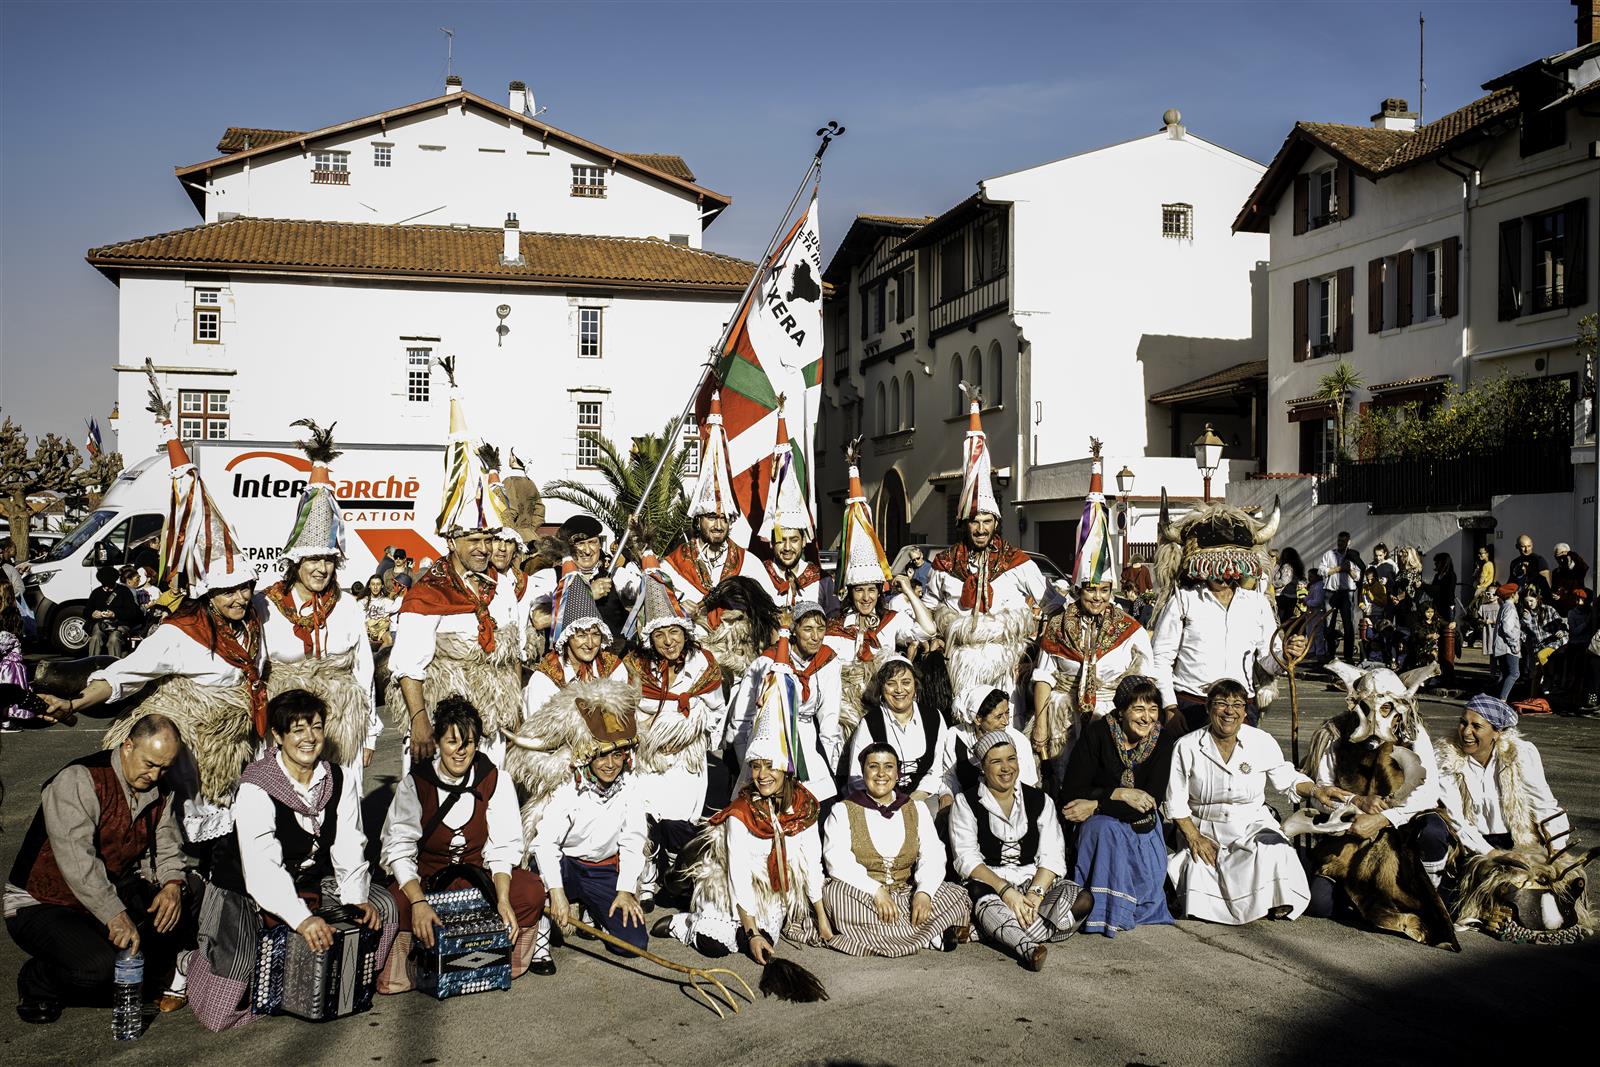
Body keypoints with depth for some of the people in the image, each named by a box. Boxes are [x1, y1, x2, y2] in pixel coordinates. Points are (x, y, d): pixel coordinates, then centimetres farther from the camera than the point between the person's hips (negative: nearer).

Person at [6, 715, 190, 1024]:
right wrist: (114, 915, -41)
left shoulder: (159, 790, 2)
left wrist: (171, 884, -16)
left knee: (180, 914, -16)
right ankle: (37, 981, 2)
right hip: (40, 905, -7)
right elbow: (76, 860, -33)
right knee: (98, 965, -31)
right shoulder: (78, 781, -23)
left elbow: (166, 843, 7)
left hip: (114, 893, 7)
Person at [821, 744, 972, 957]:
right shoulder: (842, 811, 4)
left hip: (906, 895, 2)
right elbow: (838, 861, -11)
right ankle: (930, 936, -26)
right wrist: (876, 891, -24)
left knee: (956, 896, -19)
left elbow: (933, 856, 0)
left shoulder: (916, 810, 13)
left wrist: (924, 892, -20)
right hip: (861, 896, -2)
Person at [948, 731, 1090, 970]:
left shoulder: (1040, 800, 12)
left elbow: (1052, 856, 1)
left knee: (1083, 898, -26)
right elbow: (966, 859, -8)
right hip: (987, 883, -3)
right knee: (988, 903, -40)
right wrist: (1005, 890, -22)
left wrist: (1035, 892, -18)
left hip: (1035, 881, 3)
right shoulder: (966, 803, 3)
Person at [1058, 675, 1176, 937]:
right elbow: (1071, 793, -15)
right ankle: (1103, 913, -26)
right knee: (1105, 830, -35)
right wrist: (1119, 794, -24)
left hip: (1141, 827, 2)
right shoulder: (1097, 734, -13)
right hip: (1099, 821, -2)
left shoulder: (1162, 739, -8)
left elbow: (1152, 801, -15)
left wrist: (1096, 805, -22)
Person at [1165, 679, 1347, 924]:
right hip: (1204, 828, -1)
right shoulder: (1186, 746, -6)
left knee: (1273, 853, -30)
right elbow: (1175, 801, -2)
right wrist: (1194, 838, -11)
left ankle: (1278, 904, -2)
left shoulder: (1262, 742, -2)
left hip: (1252, 824, 1)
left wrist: (1316, 790, -8)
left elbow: (1286, 779, 11)